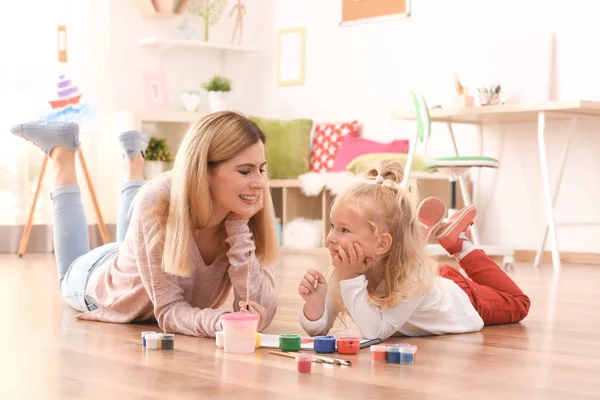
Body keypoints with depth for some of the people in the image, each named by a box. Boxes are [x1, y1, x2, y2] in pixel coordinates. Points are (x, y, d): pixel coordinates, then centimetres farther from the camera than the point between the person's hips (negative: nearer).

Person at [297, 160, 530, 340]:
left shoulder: (412, 277, -47)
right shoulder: (348, 270, -30)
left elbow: (376, 332, -50)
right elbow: (318, 330, -26)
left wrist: (351, 279, -54)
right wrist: (314, 301, -46)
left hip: (465, 303, -4)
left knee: (517, 303, 25)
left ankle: (460, 243, 30)